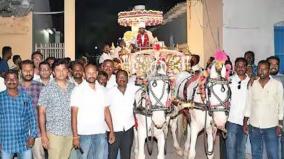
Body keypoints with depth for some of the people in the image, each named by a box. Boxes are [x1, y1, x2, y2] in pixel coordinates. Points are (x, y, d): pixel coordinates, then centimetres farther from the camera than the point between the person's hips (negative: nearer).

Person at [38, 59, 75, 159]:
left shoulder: (73, 88, 5)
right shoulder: (47, 89, -4)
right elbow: (41, 113, -4)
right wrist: (43, 135, -8)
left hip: (71, 132, 3)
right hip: (54, 133, -3)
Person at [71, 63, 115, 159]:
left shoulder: (102, 90, 9)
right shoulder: (78, 90, -3)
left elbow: (106, 111, 11)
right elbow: (74, 113, -6)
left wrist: (111, 131, 6)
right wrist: (75, 135, -11)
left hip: (101, 133, 3)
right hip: (84, 133, -3)